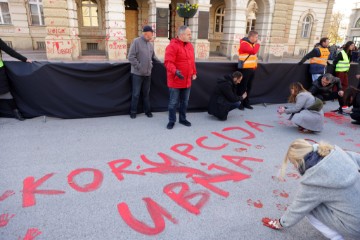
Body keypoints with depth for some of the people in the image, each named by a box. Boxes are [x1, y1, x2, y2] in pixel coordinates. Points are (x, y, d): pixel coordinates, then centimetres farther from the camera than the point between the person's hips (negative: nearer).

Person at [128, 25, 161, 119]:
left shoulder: (150, 44, 10)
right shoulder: (136, 41, -10)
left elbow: (153, 57, 19)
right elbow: (131, 57, -14)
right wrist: (139, 67, -15)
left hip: (148, 73, 5)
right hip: (137, 73, -5)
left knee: (146, 93, 13)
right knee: (136, 94, 2)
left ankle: (147, 110, 24)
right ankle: (133, 111, 16)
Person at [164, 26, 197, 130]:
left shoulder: (190, 45, 11)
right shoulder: (172, 46, -14)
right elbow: (168, 62, -22)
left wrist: (194, 73, 18)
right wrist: (175, 71, -36)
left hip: (187, 81, 7)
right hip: (175, 81, -7)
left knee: (185, 102, 15)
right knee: (173, 102, 3)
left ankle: (182, 119, 30)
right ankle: (172, 121, 17)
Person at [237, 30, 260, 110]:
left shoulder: (252, 44, 16)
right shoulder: (244, 44, -12)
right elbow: (254, 51, -24)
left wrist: (255, 63, 11)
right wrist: (257, 44, -9)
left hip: (252, 68, 9)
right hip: (245, 68, -9)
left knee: (249, 87, 12)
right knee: (242, 87, -3)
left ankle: (246, 103, 22)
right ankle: (240, 103, 5)